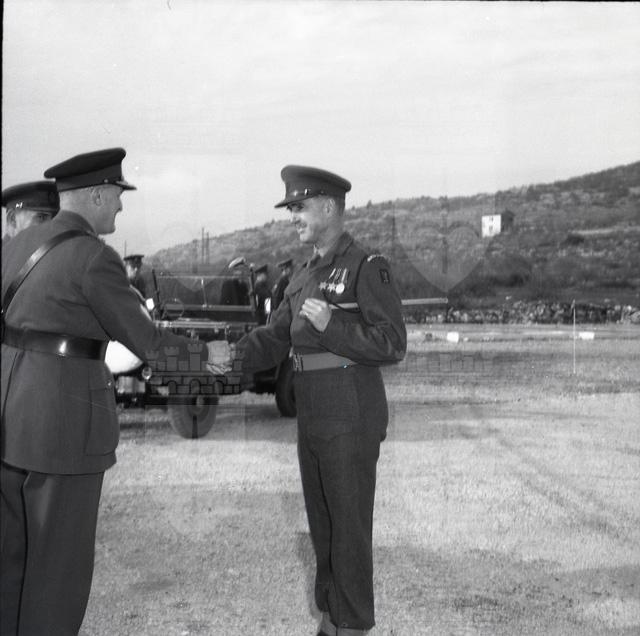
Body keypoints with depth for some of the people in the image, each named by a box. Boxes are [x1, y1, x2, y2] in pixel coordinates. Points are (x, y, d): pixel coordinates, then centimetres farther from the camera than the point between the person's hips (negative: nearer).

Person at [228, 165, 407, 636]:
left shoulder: (368, 268, -10)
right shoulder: (306, 276, 14)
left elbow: (392, 345, -15)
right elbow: (275, 337, 10)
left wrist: (332, 325, -23)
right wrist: (234, 360, -8)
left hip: (352, 418, -8)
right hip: (313, 420, 8)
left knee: (349, 525, 0)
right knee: (321, 523, 14)